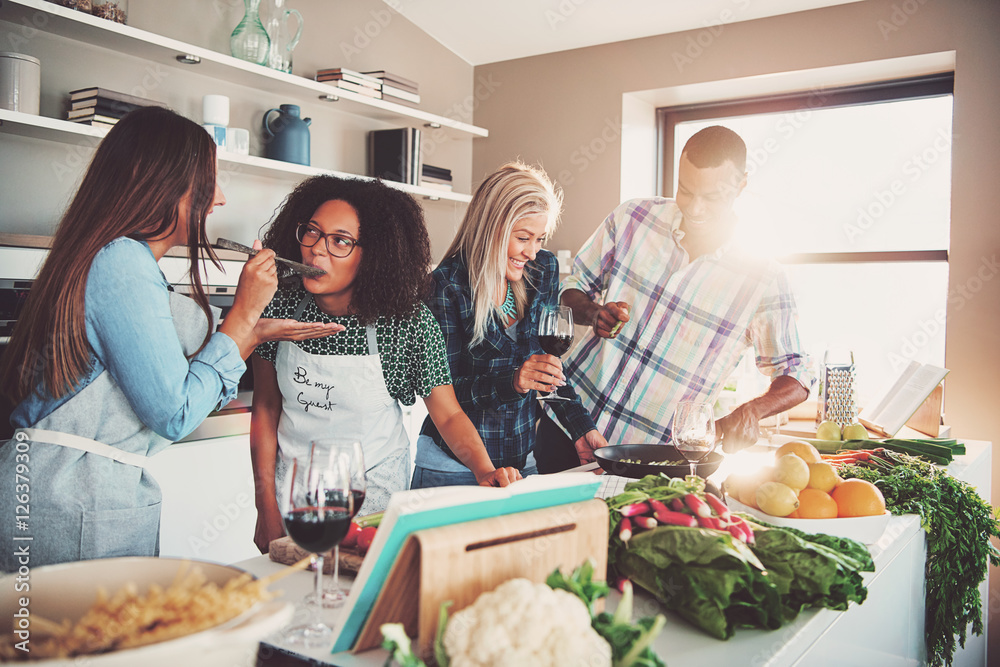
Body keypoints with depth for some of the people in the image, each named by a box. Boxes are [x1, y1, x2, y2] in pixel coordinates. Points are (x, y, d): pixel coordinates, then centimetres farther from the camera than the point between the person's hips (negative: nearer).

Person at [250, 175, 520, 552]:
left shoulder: (409, 321, -20)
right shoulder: (281, 305, -12)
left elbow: (448, 414, -12)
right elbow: (265, 409, -4)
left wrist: (485, 470, -30)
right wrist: (267, 506, -5)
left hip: (374, 492, -2)